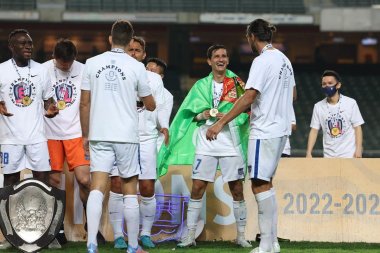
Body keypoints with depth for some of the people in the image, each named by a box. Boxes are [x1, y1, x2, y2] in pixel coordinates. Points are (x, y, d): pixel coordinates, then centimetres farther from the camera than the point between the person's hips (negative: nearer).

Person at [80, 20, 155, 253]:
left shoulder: (92, 63, 2)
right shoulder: (136, 67, -3)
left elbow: (85, 103, 5)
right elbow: (150, 105, 6)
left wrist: (85, 135, 14)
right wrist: (148, 103, 30)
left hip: (99, 136, 2)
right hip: (127, 137, -2)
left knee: (97, 189, -3)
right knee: (130, 192, 8)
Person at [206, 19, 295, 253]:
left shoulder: (262, 61, -15)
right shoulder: (284, 59, 12)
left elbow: (249, 96, -21)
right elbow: (291, 94, 22)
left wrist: (221, 123, -20)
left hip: (264, 131, -9)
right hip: (280, 128, 9)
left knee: (260, 185, -7)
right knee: (265, 183, 15)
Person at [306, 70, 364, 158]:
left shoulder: (350, 103, -1)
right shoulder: (318, 107, 5)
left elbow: (357, 127, 1)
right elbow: (314, 131, 6)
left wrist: (358, 149, -9)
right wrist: (308, 153, -3)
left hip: (348, 154, -3)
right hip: (329, 156, 3)